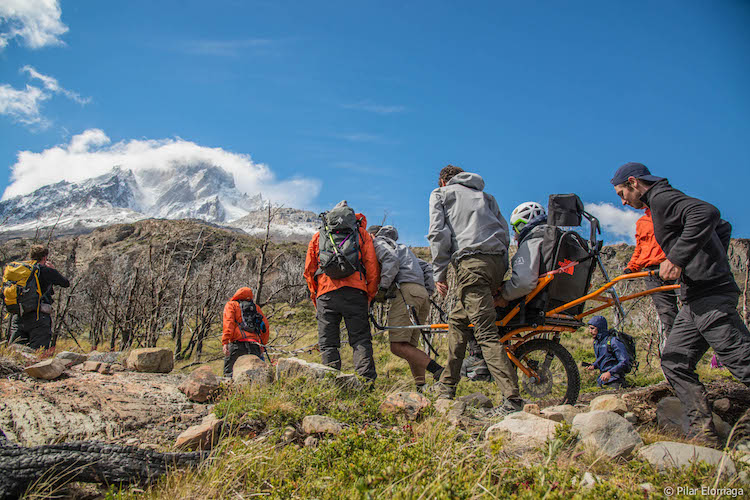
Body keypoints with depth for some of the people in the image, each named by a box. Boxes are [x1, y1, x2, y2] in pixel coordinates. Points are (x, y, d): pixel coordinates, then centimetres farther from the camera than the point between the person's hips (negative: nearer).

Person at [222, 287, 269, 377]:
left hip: (238, 343, -4)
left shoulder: (231, 305, 15)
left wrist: (225, 342, -12)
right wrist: (262, 344, 28)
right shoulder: (255, 307, 27)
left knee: (229, 373, -5)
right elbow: (265, 326, 22)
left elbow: (228, 322, -3)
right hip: (254, 345, 4)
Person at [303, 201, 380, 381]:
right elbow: (372, 269, 10)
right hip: (354, 292, -1)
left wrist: (315, 298, 24)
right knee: (361, 340, 1)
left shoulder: (318, 236, 23)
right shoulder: (362, 234, 19)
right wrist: (369, 297, 15)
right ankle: (367, 379, -11)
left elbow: (309, 271, 18)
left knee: (328, 343, 4)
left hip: (326, 293, 1)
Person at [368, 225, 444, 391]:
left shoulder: (379, 241, 13)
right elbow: (426, 267, 29)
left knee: (398, 346, -16)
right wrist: (429, 292, 21)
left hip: (406, 290, -9)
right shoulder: (402, 247, 38)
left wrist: (382, 288, -11)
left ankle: (440, 373, -25)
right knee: (409, 346, 9)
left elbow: (391, 259, -10)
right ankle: (421, 386, -1)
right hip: (422, 293, 9)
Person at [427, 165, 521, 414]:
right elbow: (504, 231, 20)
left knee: (485, 331, -10)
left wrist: (439, 273, 1)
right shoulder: (485, 195, 31)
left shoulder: (440, 194, 17)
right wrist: (501, 274, 19)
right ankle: (446, 387, 24)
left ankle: (512, 398, -18)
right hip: (498, 260, 6)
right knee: (458, 319, 18)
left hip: (471, 260, -6)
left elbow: (438, 233, 1)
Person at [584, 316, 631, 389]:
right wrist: (593, 366, 2)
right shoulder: (596, 342, 9)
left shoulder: (613, 341, -16)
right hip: (602, 378, 7)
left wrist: (610, 372, -27)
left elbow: (624, 362, -20)